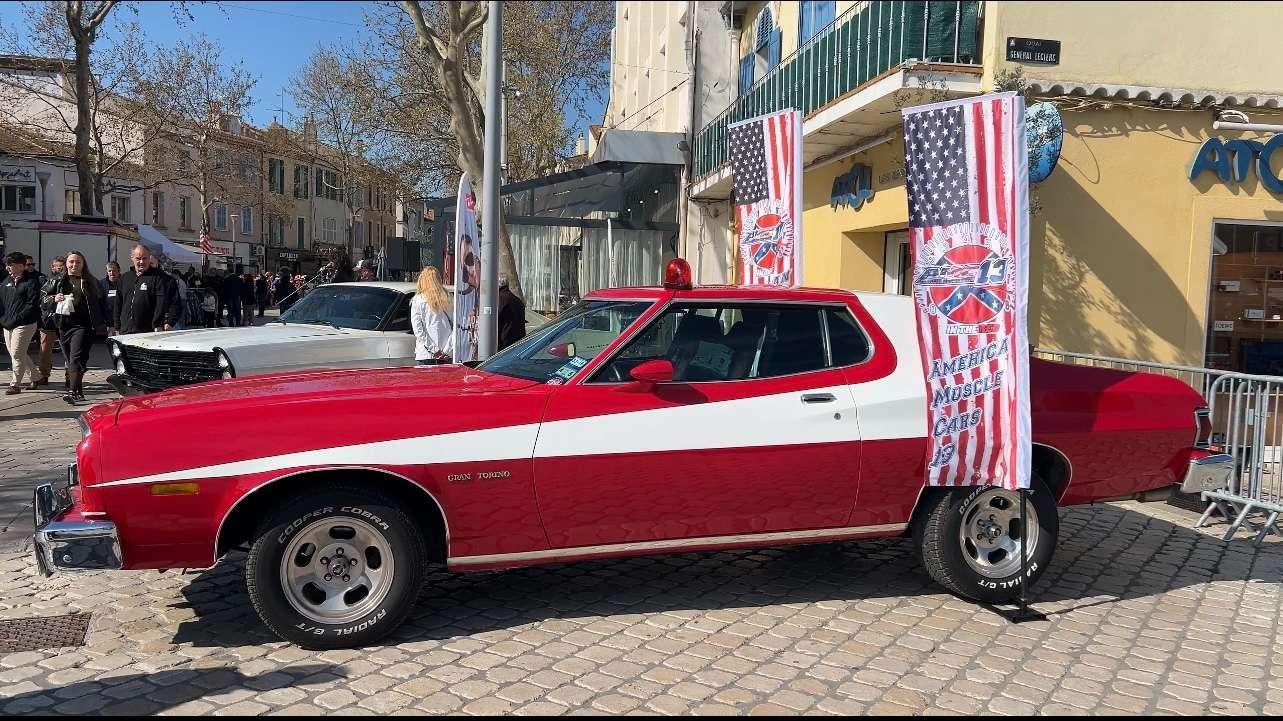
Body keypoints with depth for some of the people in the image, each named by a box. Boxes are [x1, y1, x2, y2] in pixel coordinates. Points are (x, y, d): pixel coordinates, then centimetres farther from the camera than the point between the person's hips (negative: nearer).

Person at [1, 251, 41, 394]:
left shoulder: (31, 282, -8)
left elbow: (32, 305, -15)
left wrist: (15, 320, -18)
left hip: (24, 324, -8)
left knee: (17, 353, -8)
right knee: (14, 353, 13)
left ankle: (15, 385, -1)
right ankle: (34, 377, 25)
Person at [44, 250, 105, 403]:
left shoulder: (91, 281, 7)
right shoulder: (59, 281, 11)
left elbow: (101, 302, 13)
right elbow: (43, 299, 11)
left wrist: (102, 323, 8)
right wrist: (54, 298, -11)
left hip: (83, 325, -4)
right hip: (64, 325, 4)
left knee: (76, 358, -17)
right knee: (70, 360, 9)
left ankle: (73, 392, -24)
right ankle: (78, 391, 18)